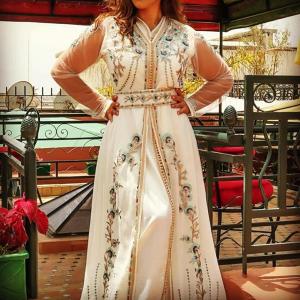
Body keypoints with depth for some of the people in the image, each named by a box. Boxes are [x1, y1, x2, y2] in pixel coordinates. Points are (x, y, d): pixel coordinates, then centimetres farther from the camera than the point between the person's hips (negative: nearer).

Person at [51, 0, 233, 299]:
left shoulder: (187, 36, 4)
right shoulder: (107, 28, 1)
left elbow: (223, 77, 19)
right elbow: (62, 70, 10)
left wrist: (191, 104, 6)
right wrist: (100, 106, 6)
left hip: (173, 137, 1)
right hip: (126, 136, -1)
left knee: (177, 215, 1)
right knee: (126, 220, -5)